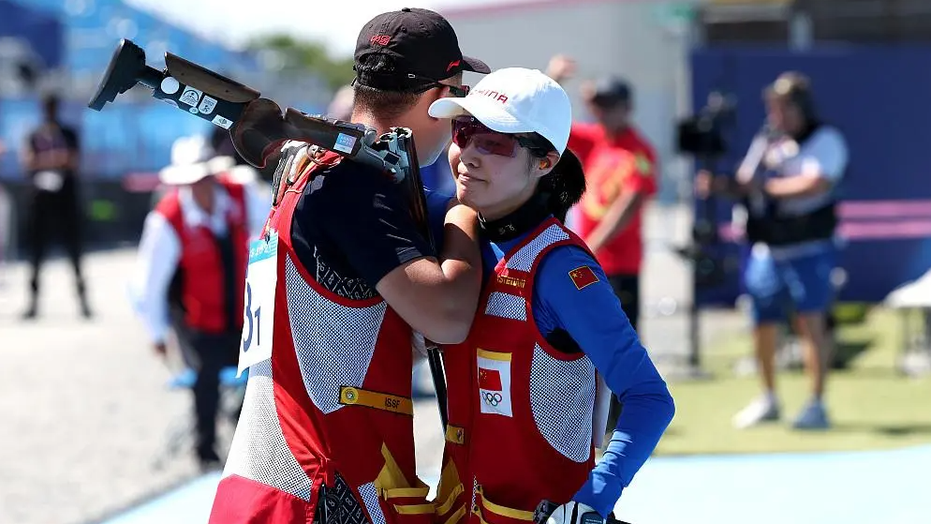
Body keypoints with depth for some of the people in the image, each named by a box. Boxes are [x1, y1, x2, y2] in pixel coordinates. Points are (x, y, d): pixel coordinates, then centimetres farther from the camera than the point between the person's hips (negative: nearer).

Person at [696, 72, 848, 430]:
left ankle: (817, 404, -4)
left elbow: (815, 184, -22)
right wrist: (720, 185, -5)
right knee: (763, 326, 10)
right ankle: (768, 400, 26)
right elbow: (746, 184, 16)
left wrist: (767, 187, -18)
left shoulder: (824, 140, -7)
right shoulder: (765, 141, 14)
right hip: (766, 250, 6)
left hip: (808, 249, -6)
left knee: (811, 323, -10)